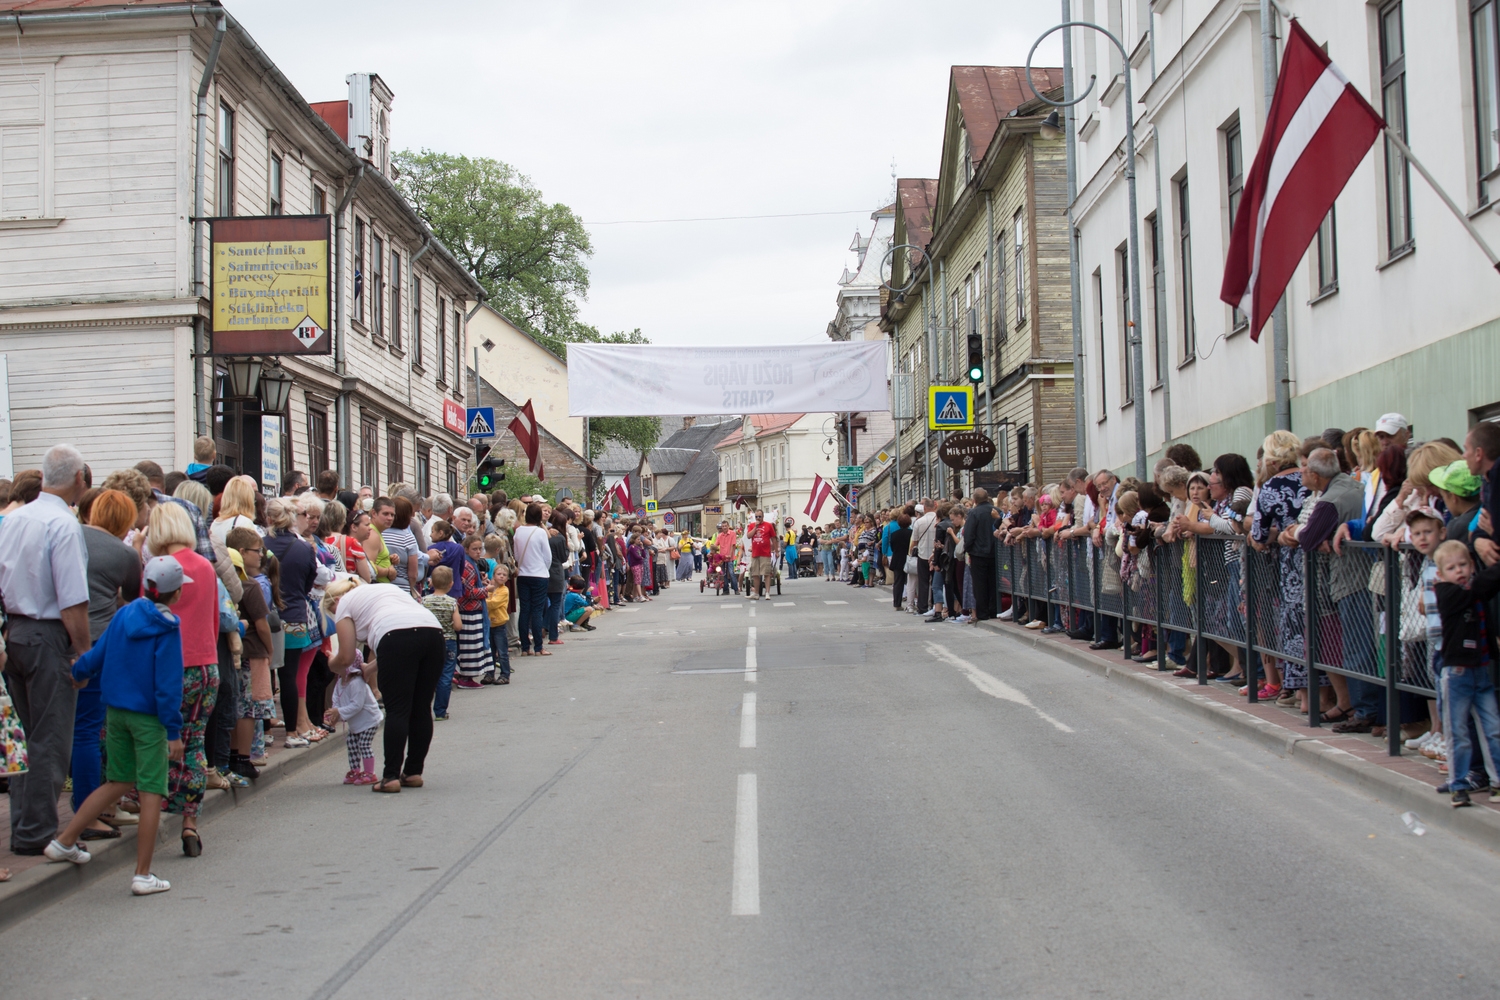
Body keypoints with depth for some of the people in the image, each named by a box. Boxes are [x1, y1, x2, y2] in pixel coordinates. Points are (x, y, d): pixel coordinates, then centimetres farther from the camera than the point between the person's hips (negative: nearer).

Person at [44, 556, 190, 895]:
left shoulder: (124, 614, 3)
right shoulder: (167, 629, -15)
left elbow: (96, 655, 12)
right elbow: (168, 685, -17)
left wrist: (77, 673, 33)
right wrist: (174, 732, -13)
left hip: (115, 710, 7)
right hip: (148, 717, -7)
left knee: (118, 782, 21)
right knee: (151, 792, 0)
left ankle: (64, 841, 26)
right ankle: (143, 875, 1)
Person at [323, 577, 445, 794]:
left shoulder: (345, 603, 18)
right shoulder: (386, 589, 38)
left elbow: (346, 658, 15)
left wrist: (331, 664, 37)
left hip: (397, 635, -6)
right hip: (433, 631, 6)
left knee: (397, 710, -4)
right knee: (421, 709, 11)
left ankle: (391, 776, -6)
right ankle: (413, 772, 15)